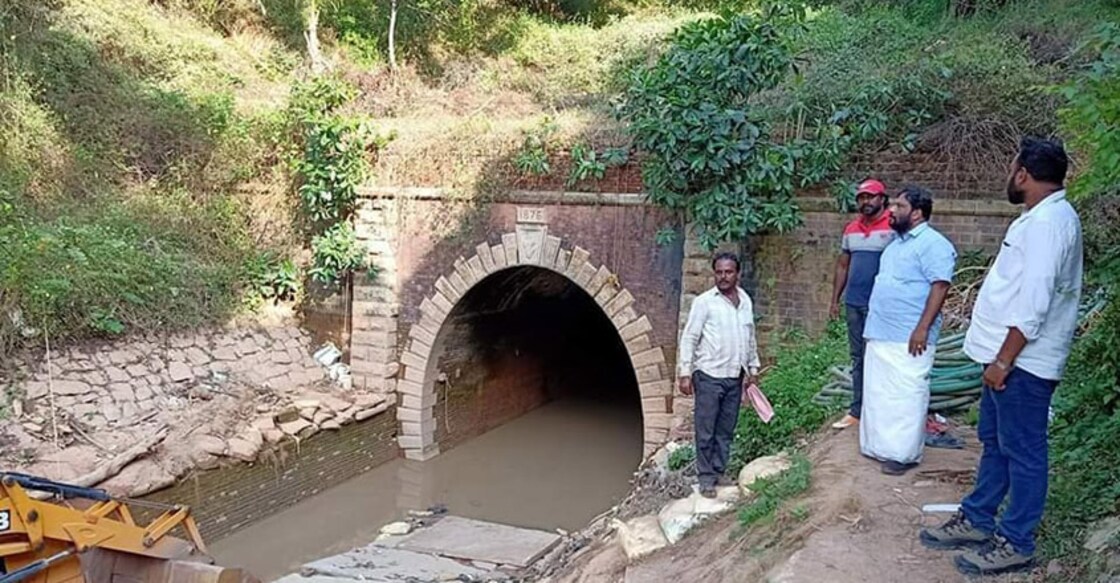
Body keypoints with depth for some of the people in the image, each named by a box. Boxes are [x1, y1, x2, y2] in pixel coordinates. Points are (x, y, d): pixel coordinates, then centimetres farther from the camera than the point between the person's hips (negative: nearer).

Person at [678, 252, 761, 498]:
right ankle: (707, 478, 10)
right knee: (706, 430, 1)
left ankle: (719, 472, 23)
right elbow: (689, 339, -9)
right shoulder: (704, 302, -8)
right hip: (709, 375, -5)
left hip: (735, 377, 5)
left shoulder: (746, 301, 8)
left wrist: (753, 368, 19)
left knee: (726, 431, 12)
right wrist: (685, 373, -13)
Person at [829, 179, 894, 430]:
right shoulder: (851, 229, 12)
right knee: (857, 358, 11)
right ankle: (857, 410, 18)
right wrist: (835, 300, 14)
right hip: (853, 303, 6)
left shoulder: (893, 227, -8)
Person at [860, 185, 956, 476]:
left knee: (906, 396, -4)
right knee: (878, 393, 14)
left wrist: (922, 328, -23)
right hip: (880, 334, 10)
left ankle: (904, 453, 3)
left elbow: (939, 287, -19)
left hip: (908, 338, -10)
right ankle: (880, 445, 24)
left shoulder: (933, 244, -12)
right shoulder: (897, 243, 18)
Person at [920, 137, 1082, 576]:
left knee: (1022, 452, 0)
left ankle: (1016, 544, 11)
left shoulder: (1047, 222, -19)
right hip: (1010, 357, 10)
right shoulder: (1041, 217, 14)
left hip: (1022, 362, -10)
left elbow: (1035, 301, -25)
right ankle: (976, 520, 29)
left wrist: (1003, 360, -22)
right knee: (994, 442, 18)